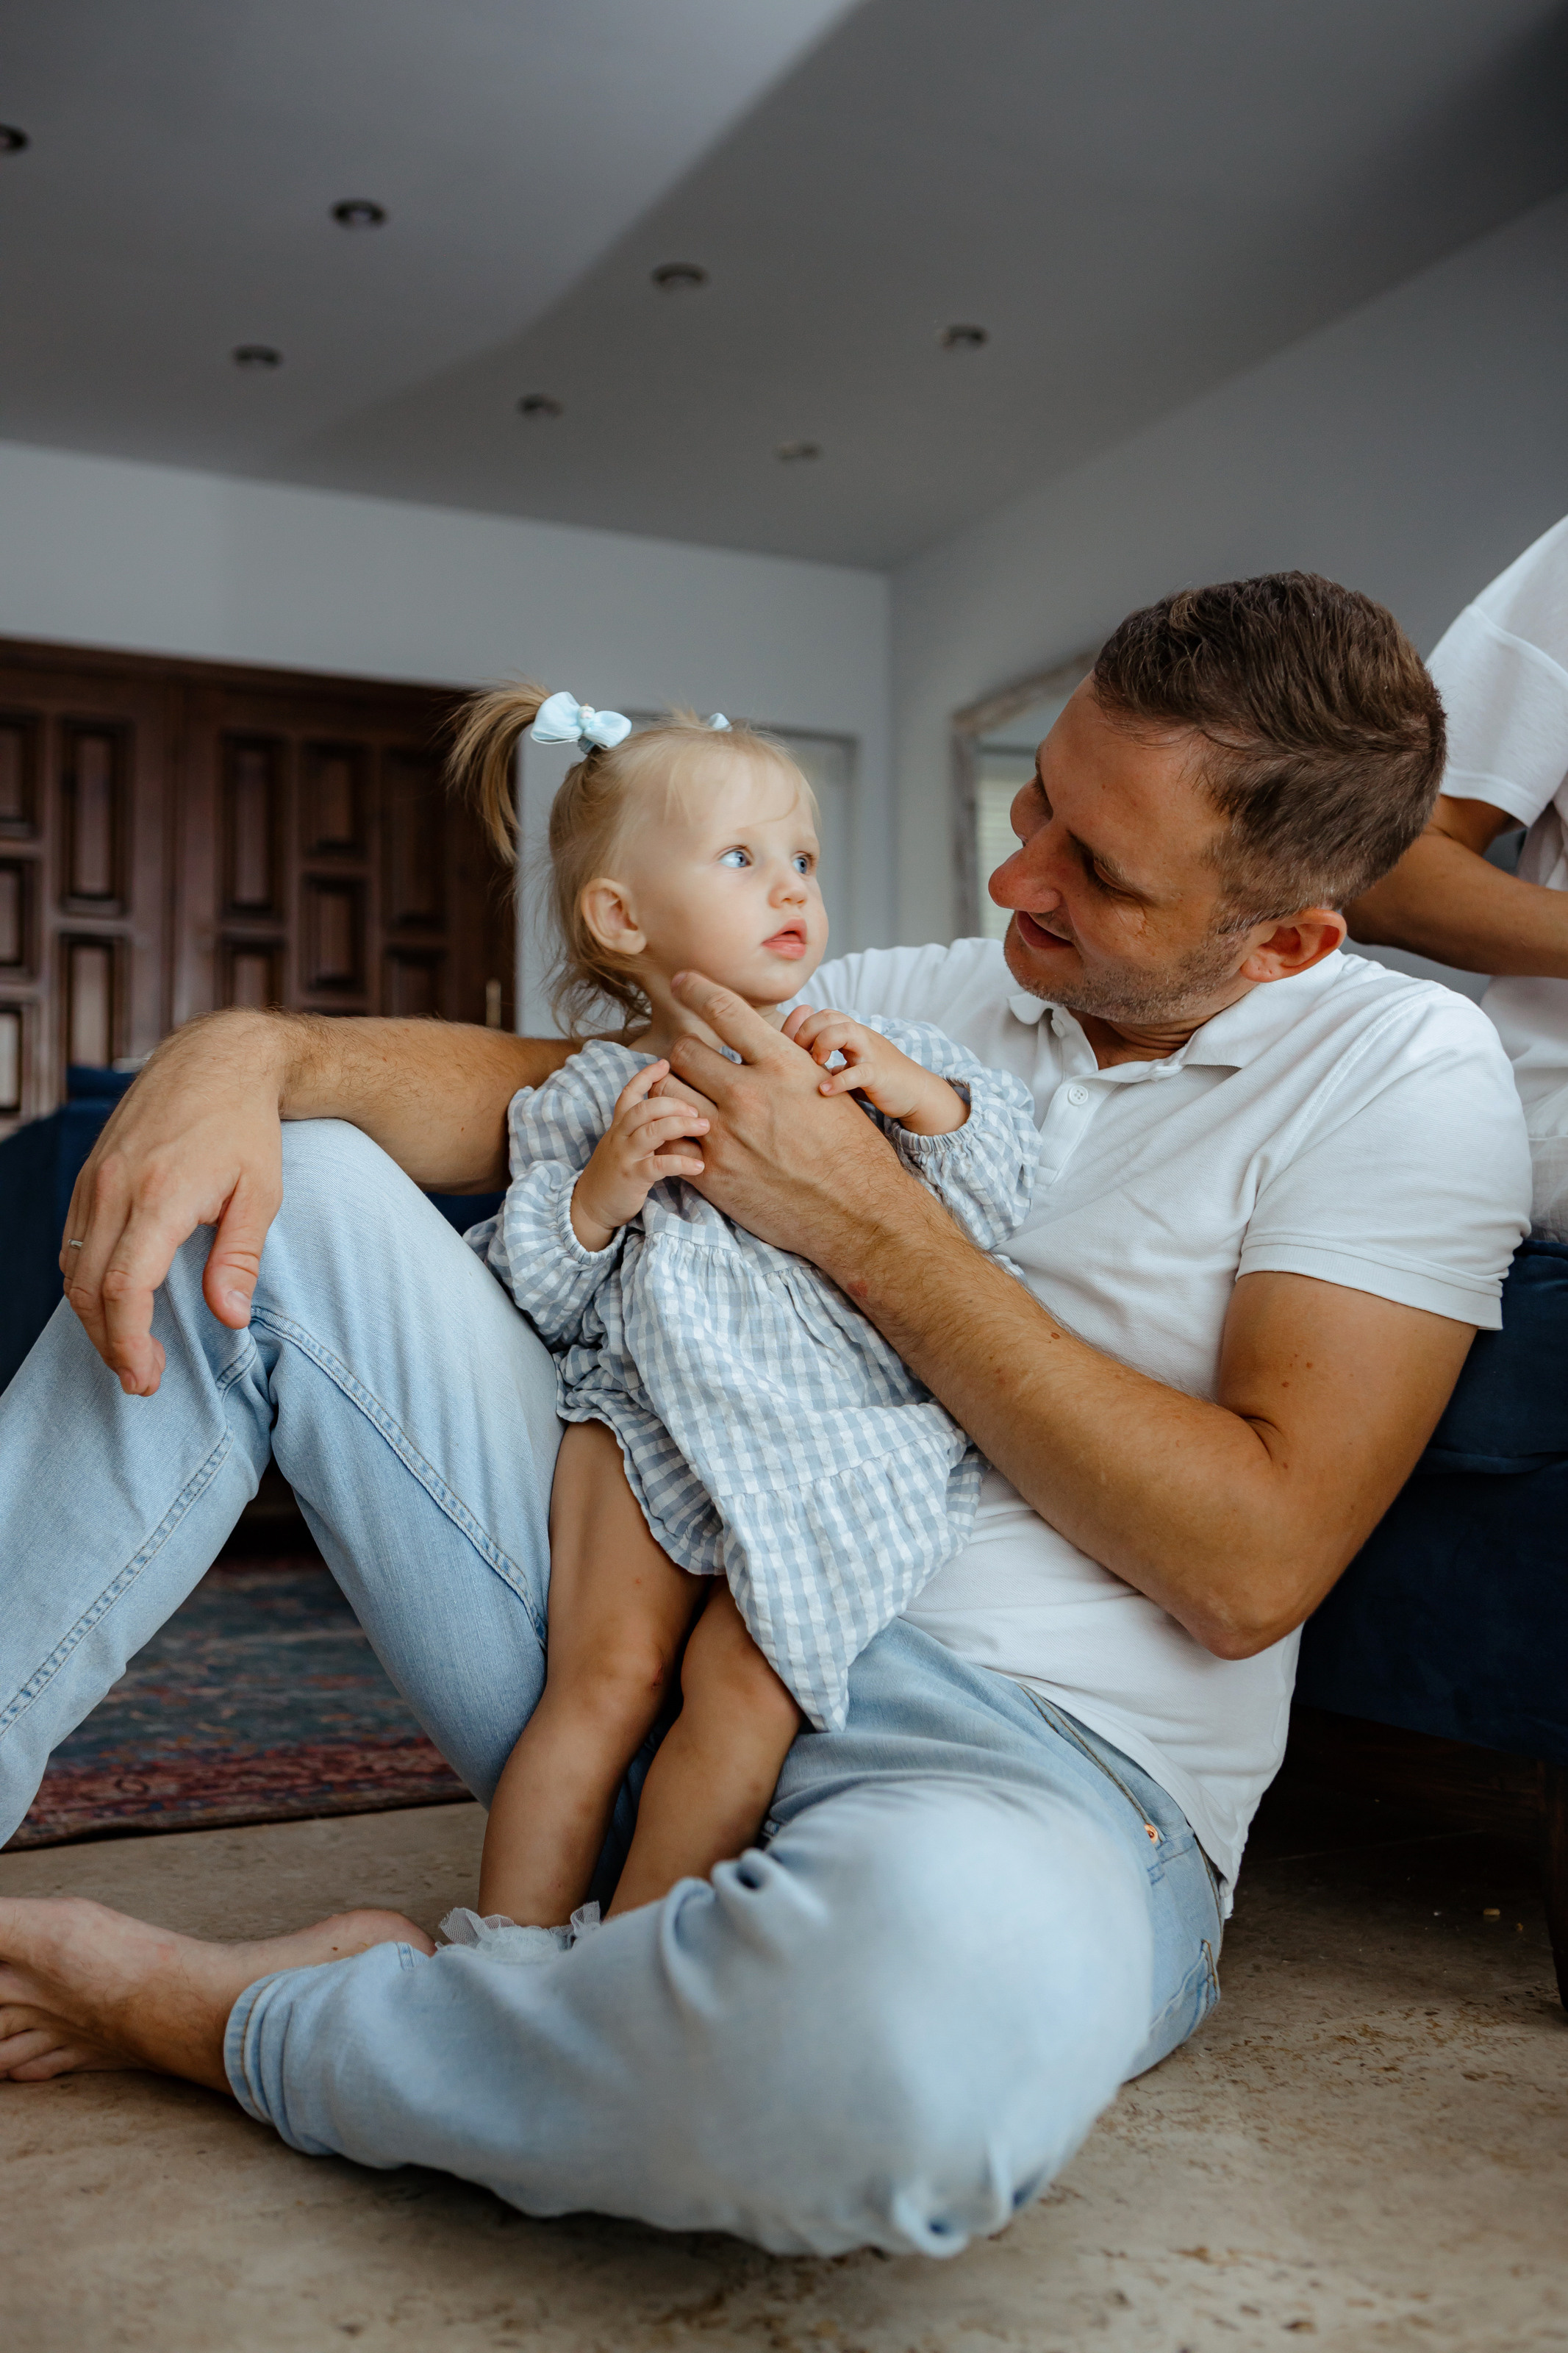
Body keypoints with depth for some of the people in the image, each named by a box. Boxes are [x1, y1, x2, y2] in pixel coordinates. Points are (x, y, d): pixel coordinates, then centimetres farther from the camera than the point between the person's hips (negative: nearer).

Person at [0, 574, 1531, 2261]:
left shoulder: (1405, 1074, -5)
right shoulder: (929, 1001, 11)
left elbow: (1250, 1563, -15)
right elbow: (522, 1088, 11)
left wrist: (869, 1223, -14)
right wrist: (254, 1044, -10)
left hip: (1044, 1767, -4)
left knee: (946, 1995, -44)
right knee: (269, 1191, -1)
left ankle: (243, 2026, -16)